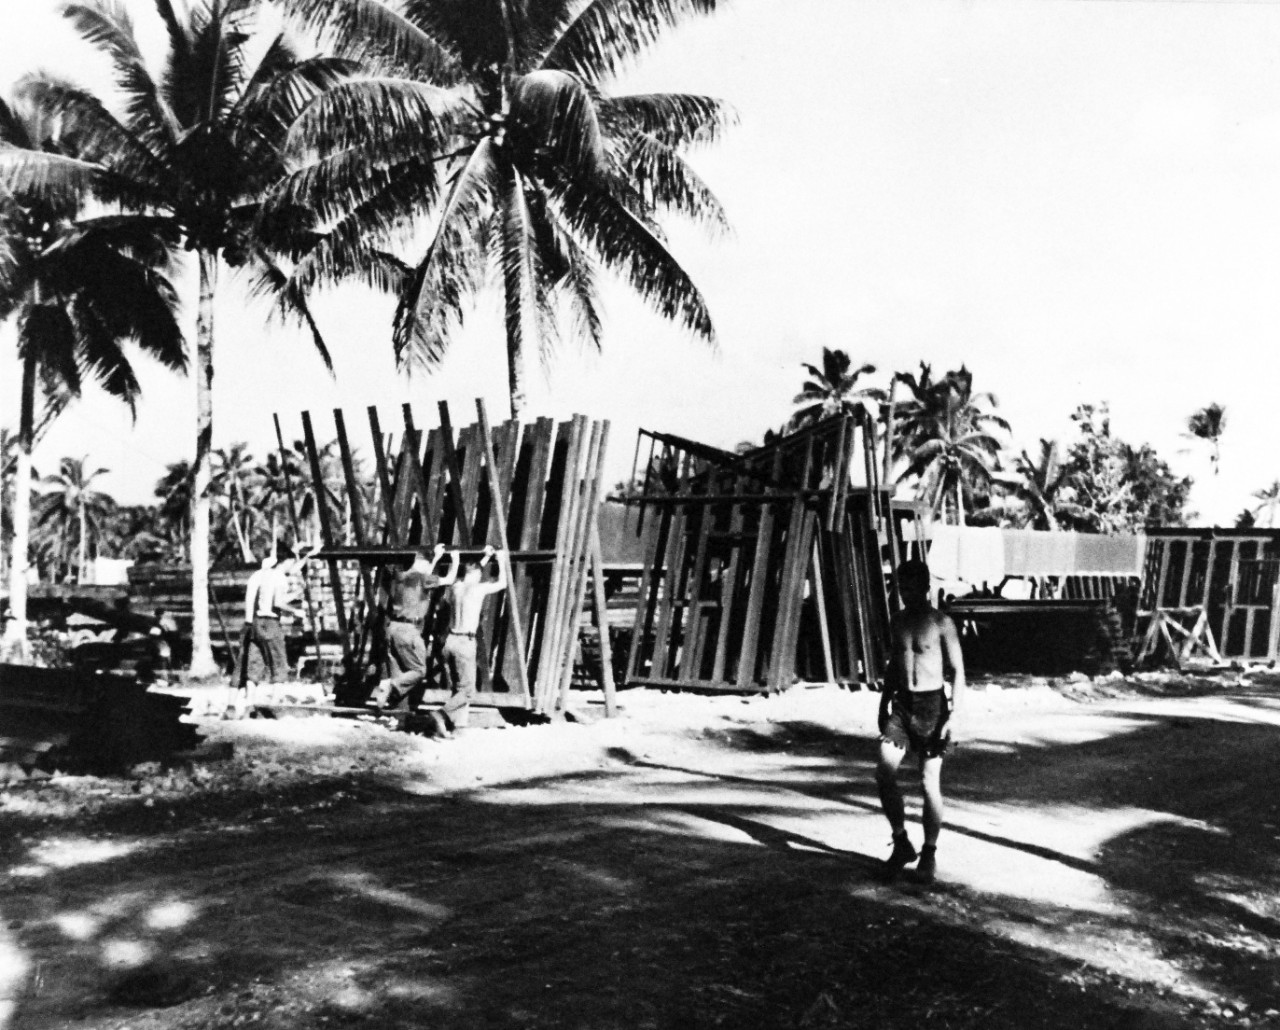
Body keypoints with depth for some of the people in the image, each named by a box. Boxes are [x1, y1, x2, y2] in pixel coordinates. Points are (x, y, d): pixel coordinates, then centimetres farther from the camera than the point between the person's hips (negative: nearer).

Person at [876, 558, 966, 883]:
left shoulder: (941, 623, -7)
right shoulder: (898, 622, 10)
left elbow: (958, 671, -7)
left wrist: (956, 714, -14)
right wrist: (884, 704, 18)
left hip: (931, 703, -4)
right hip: (901, 702, 4)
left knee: (930, 781, -1)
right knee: (884, 771, -11)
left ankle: (929, 853, 14)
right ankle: (901, 842, 6)